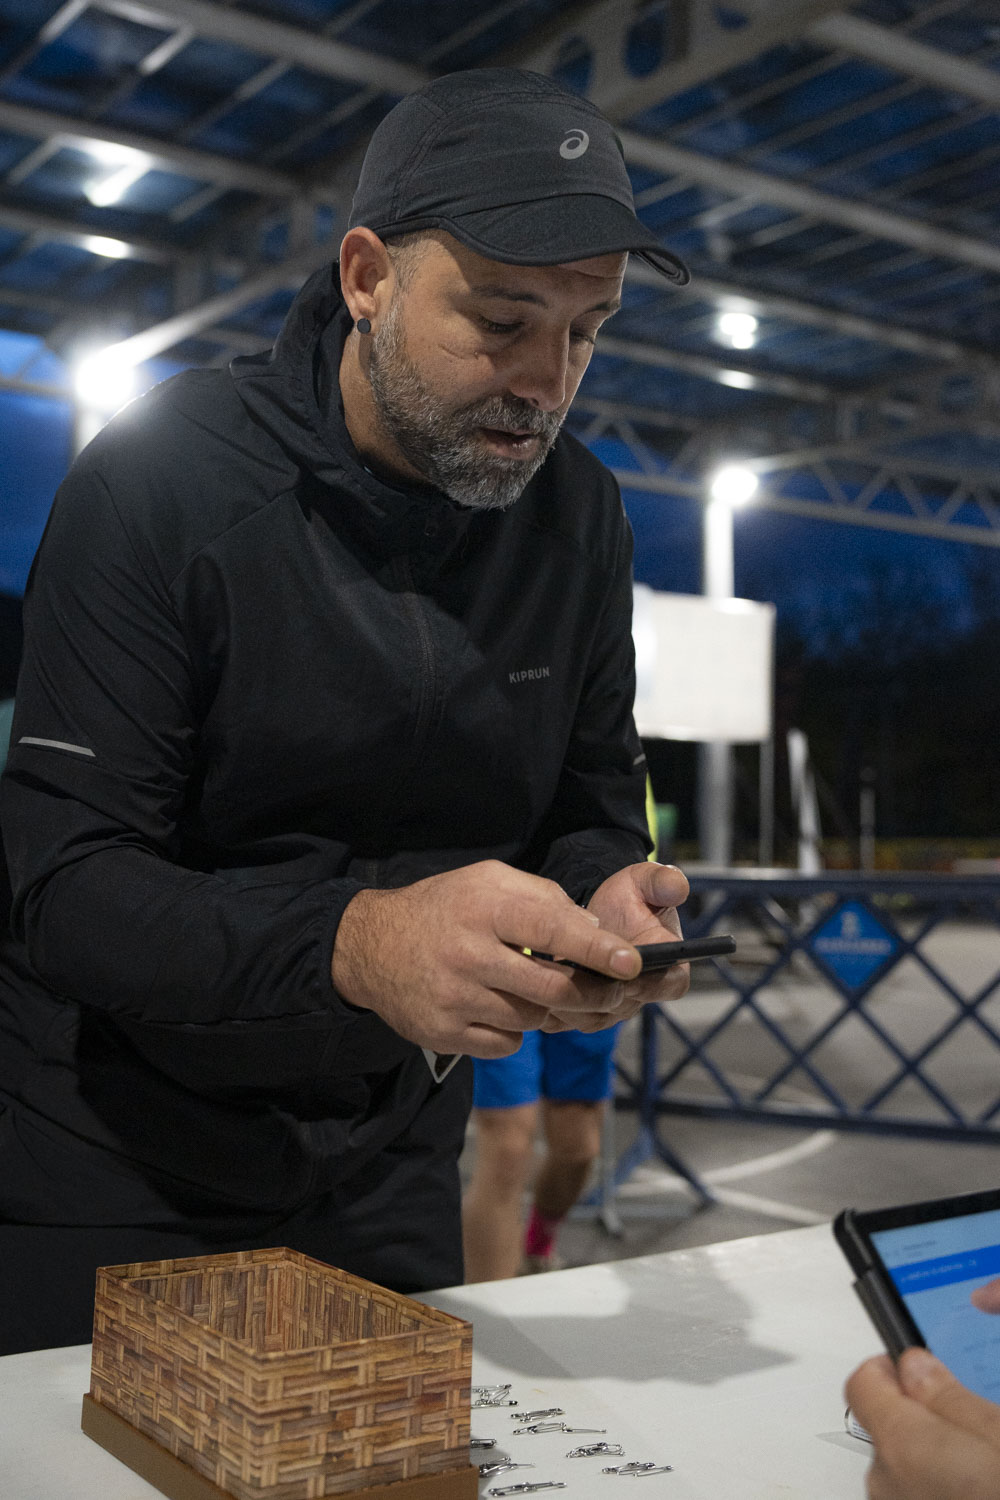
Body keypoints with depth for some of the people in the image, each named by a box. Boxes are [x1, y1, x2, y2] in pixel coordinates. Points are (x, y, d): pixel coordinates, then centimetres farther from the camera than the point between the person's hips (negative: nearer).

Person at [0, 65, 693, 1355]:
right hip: (116, 1163, -4)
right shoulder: (162, 476, -19)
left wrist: (606, 901, -21)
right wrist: (352, 944, -42)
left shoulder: (578, 513, -3)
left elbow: (592, 808, 4)